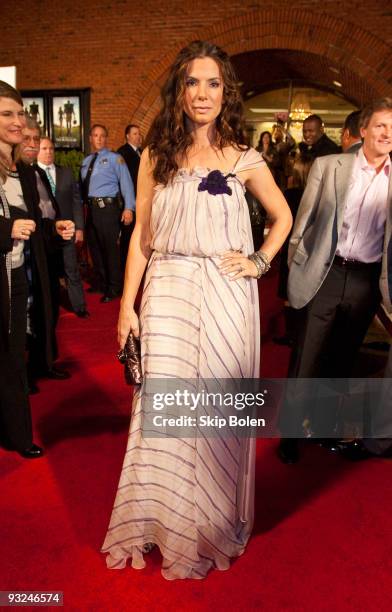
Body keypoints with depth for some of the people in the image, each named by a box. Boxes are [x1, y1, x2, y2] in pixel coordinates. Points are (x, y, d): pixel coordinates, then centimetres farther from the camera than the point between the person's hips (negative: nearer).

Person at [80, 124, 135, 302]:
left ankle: (114, 287, 12)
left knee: (110, 247, -1)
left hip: (108, 208, -7)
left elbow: (126, 183, -11)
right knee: (94, 246, 16)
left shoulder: (114, 158, -3)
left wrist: (128, 207, -20)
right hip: (91, 208, 7)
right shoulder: (86, 161, 15)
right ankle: (101, 282, 34)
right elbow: (83, 187, 14)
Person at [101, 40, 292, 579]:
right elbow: (141, 235, 5)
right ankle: (159, 521, 25)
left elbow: (283, 216, 16)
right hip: (167, 293, 1)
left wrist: (260, 262, 1)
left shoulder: (244, 159, 4)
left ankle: (212, 525, 29)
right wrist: (127, 304, 1)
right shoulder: (156, 155, 6)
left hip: (225, 296, 0)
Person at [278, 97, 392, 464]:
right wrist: (295, 268, 0)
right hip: (325, 275, -2)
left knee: (342, 359, 16)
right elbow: (304, 220, 2)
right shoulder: (327, 166, 0)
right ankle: (290, 430, 22)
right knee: (306, 360, 4)